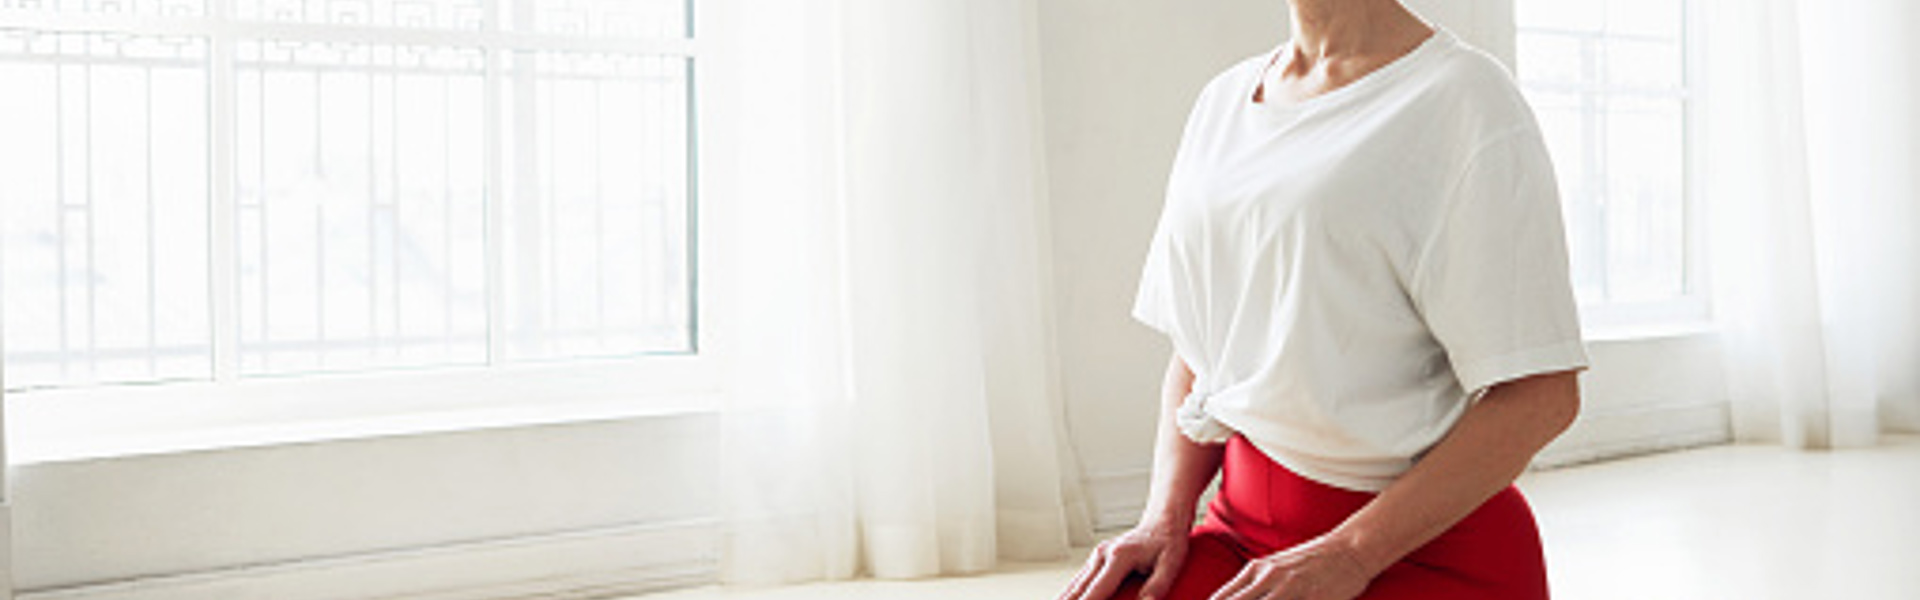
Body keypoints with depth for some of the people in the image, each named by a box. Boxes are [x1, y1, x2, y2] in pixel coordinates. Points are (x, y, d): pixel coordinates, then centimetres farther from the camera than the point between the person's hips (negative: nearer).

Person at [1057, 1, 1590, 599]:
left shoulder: (1464, 96, -7)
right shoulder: (1223, 99, 12)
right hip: (1244, 522, 5)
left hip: (1425, 544, -5)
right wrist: (1166, 518, 2)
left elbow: (1541, 397, -13)